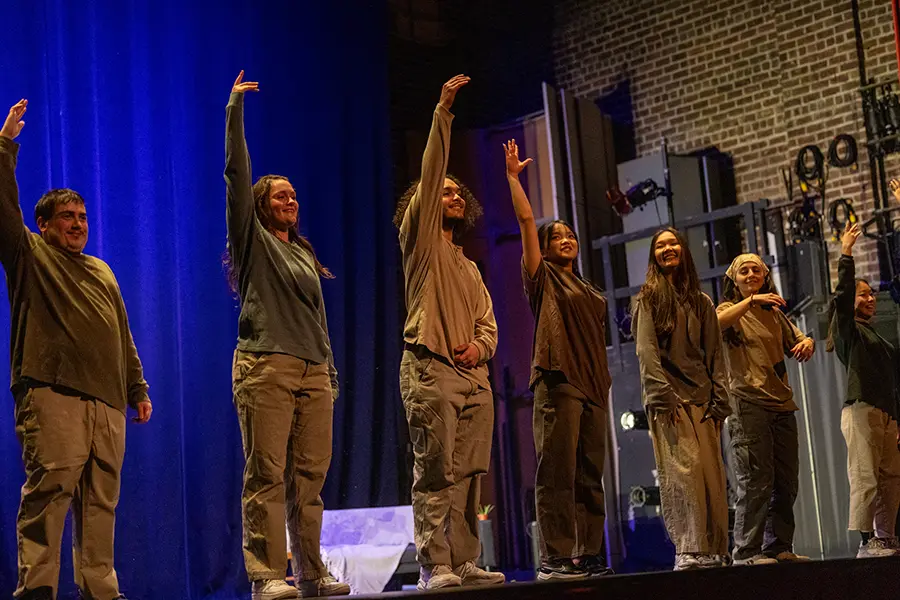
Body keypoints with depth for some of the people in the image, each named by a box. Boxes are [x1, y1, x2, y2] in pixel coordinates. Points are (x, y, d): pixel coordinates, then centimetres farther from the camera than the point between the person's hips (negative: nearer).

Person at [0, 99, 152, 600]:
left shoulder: (102, 272, 27)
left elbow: (124, 337, 27)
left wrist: (138, 389, 22)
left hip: (107, 399, 6)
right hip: (51, 392, -5)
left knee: (102, 496, 2)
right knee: (50, 485, -14)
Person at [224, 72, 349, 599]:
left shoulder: (305, 254, 24)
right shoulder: (252, 239, 8)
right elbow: (237, 174, 0)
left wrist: (330, 372, 17)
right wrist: (235, 109, -1)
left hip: (313, 372, 6)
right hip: (265, 367, -6)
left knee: (310, 475, 3)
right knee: (267, 474, -9)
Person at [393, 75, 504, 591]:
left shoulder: (469, 267, 27)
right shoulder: (421, 238, 8)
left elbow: (488, 321, 22)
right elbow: (430, 172, -2)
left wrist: (480, 346, -1)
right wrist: (442, 113, -7)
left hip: (474, 375, 7)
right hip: (430, 369, -6)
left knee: (470, 474, 2)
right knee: (435, 473, -11)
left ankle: (465, 563, 5)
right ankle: (435, 566, -11)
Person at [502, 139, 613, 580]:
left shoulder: (591, 292, 24)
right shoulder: (542, 278, 7)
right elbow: (526, 219, 0)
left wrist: (604, 385, 15)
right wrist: (513, 176, 0)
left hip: (592, 386, 7)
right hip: (557, 382, -6)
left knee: (590, 476, 5)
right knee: (557, 473, -11)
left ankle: (589, 556, 8)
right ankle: (554, 559, -12)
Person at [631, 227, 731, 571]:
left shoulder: (702, 302, 19)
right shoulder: (648, 298, 8)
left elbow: (715, 355, 15)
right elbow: (646, 351, -3)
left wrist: (719, 401, 3)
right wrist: (663, 396, -15)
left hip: (701, 399, 4)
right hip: (668, 399, -4)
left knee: (712, 475, -3)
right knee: (683, 470, -15)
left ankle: (712, 553, 1)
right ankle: (689, 552, -17)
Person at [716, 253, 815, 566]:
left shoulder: (774, 314, 21)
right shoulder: (731, 310, 4)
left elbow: (797, 343, 19)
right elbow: (716, 323, -19)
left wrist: (807, 342, -4)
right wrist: (751, 300, -26)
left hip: (782, 404, 6)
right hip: (748, 403, -6)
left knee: (787, 482, 6)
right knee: (756, 481, -11)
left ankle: (779, 547, 14)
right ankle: (747, 552, -9)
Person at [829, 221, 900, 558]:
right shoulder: (848, 329, 4)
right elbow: (842, 294, -15)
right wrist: (846, 255, -18)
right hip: (860, 410, -8)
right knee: (866, 477, -13)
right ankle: (866, 542, -15)